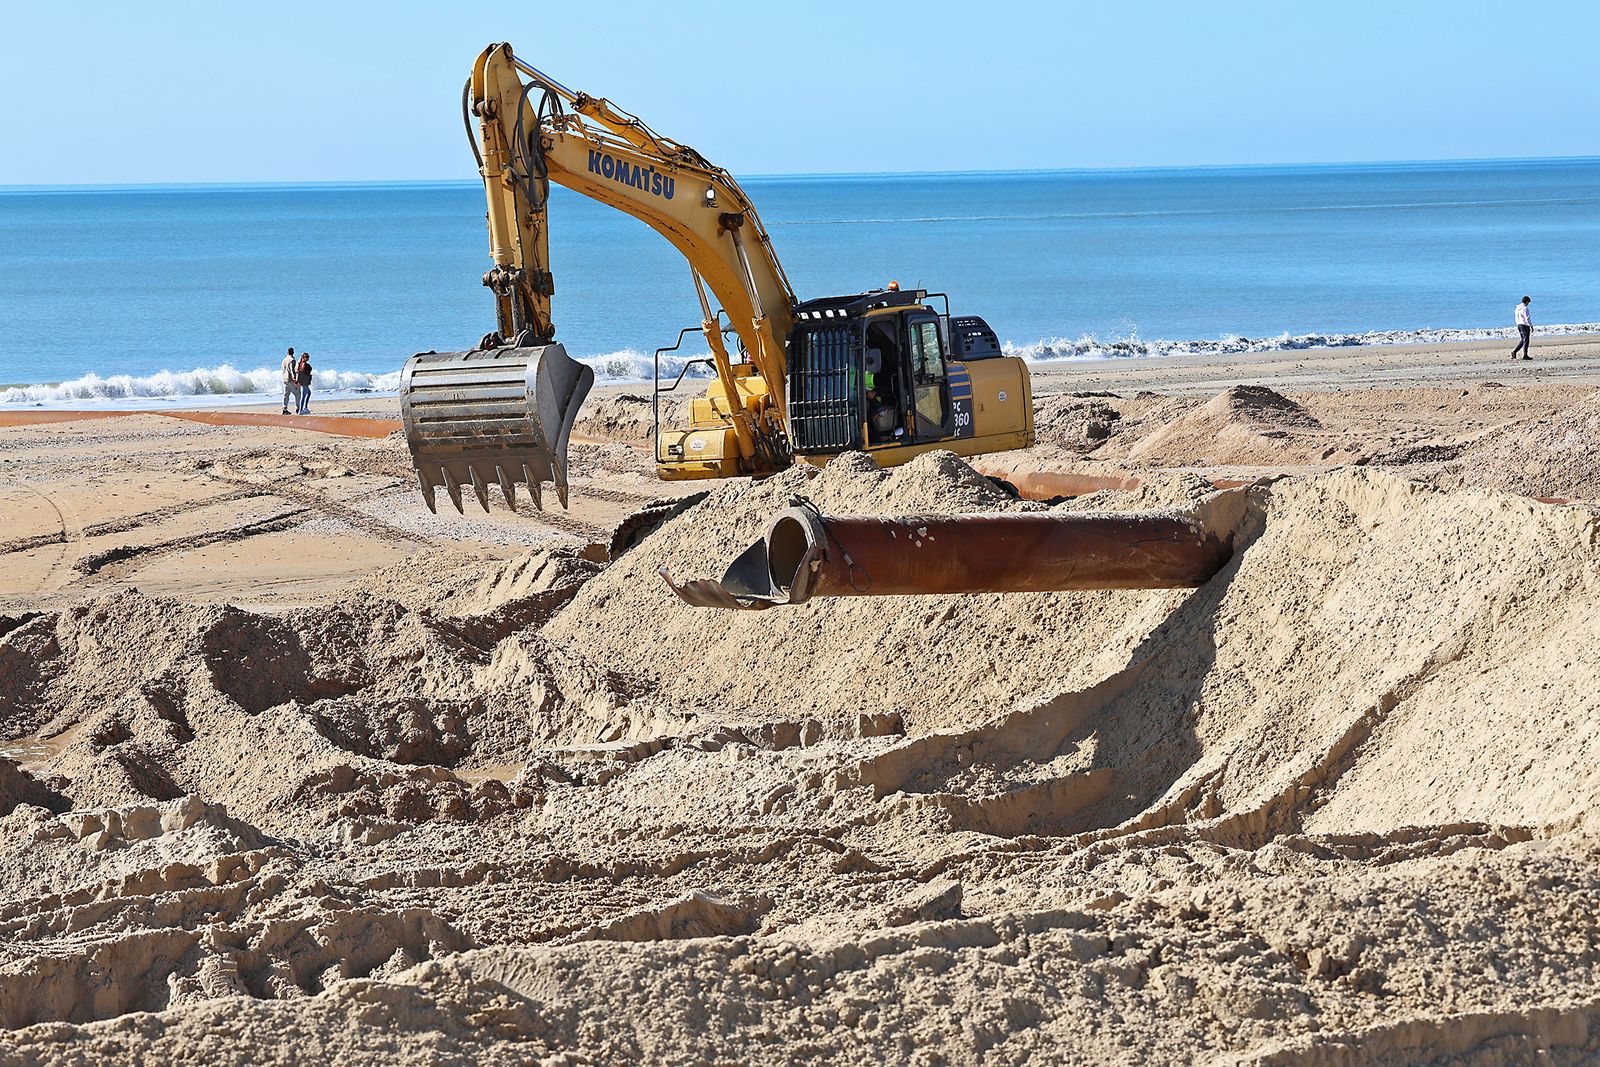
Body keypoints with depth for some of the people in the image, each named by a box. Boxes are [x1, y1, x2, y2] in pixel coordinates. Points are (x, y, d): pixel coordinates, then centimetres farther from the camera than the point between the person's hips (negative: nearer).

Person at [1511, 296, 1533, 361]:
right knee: (1526, 340, -1)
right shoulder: (1525, 308, -16)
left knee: (1523, 340, 17)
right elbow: (1527, 318, -19)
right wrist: (1531, 326, -14)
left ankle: (1514, 351, 9)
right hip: (1525, 325, -8)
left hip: (1519, 325, 8)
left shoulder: (1517, 308, 10)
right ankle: (1525, 355, 2)